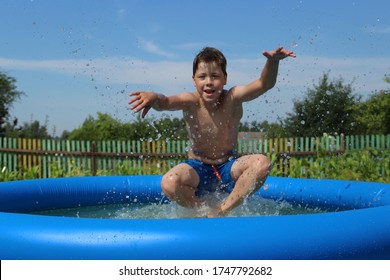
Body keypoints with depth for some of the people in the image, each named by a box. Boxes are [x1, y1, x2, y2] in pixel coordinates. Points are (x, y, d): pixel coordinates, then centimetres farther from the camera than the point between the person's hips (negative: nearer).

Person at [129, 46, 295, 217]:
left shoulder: (232, 98, -12)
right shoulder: (190, 102, -14)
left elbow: (264, 84, -25)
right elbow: (165, 103, -33)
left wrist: (273, 61, -46)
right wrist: (154, 97, -58)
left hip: (228, 167, 1)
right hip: (198, 169, -1)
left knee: (261, 163, -28)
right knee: (169, 184, -30)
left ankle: (222, 211, -15)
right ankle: (205, 211, -1)